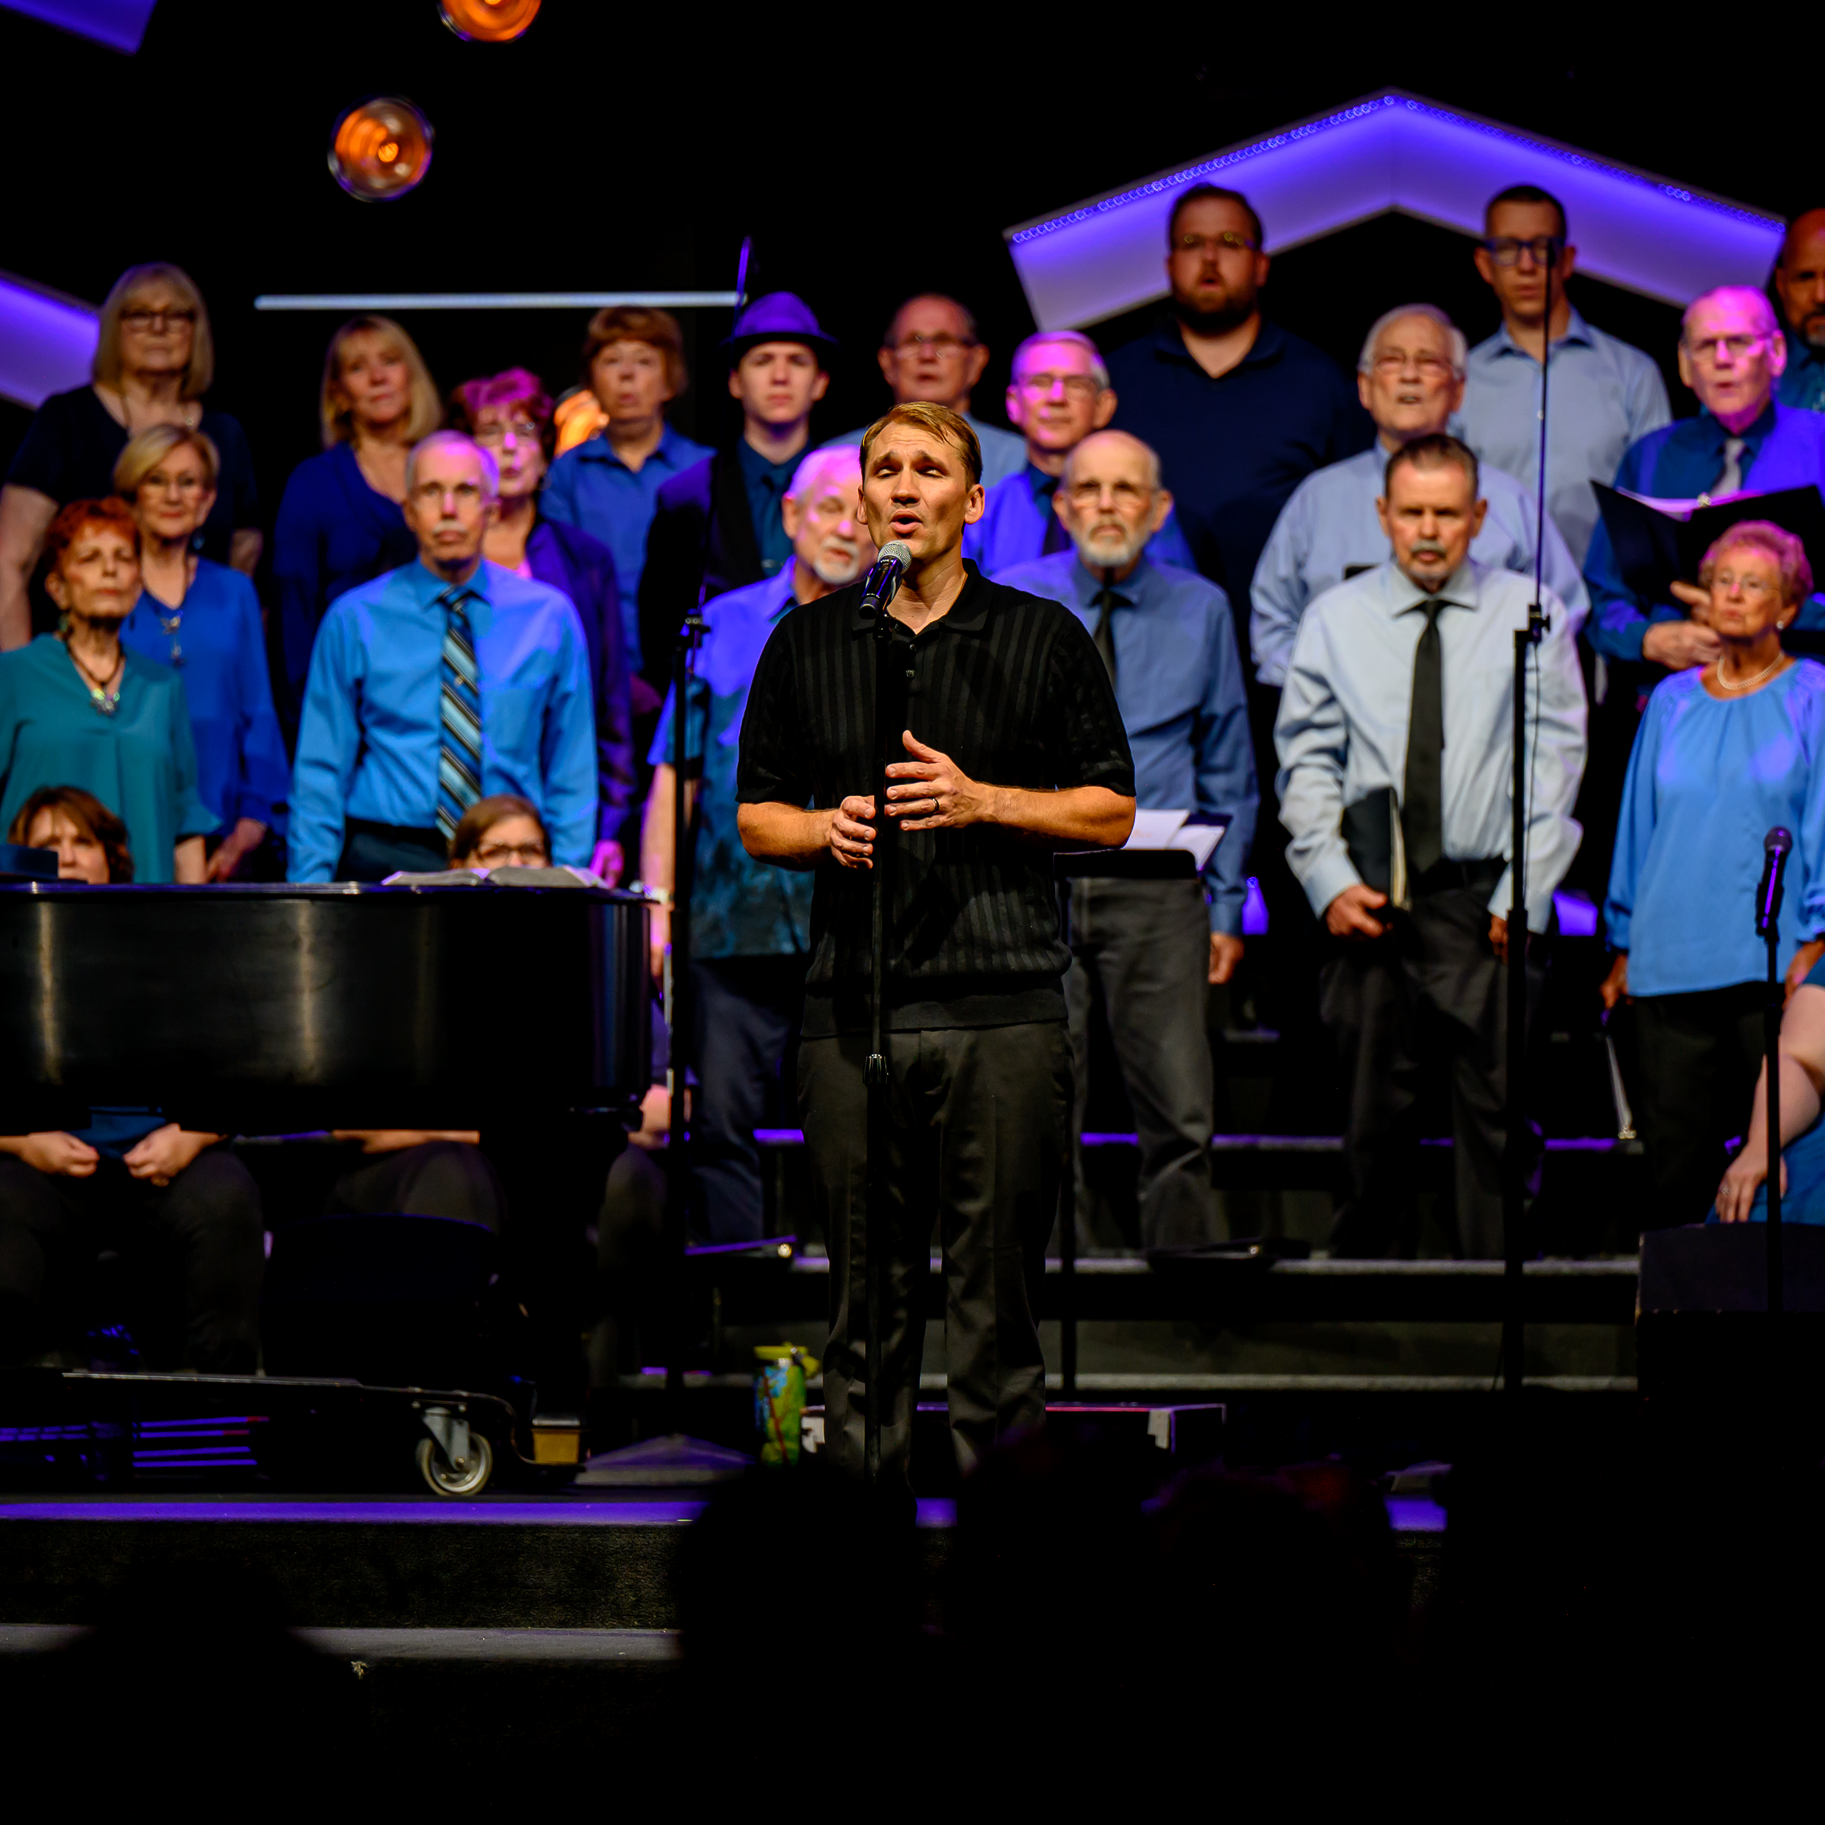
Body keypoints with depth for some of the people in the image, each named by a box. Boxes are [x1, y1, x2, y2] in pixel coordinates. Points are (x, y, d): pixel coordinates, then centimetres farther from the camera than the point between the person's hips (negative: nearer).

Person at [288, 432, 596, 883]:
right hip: (385, 862, -1)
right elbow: (320, 773, 7)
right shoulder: (354, 620, 6)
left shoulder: (550, 617, 9)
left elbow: (572, 775, 12)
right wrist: (311, 885, -2)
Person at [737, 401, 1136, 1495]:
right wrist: (828, 829, -4)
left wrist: (981, 801, -7)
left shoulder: (1044, 639, 8)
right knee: (868, 1288, 3)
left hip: (1004, 1004, -2)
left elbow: (1112, 815, 6)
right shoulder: (807, 644, 14)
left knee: (997, 1283, -3)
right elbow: (757, 819, 17)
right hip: (854, 1011, 2)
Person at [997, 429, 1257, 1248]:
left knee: (1182, 1116, -7)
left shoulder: (1201, 611, 10)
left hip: (1155, 893, 0)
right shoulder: (1007, 604, 7)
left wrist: (1225, 903, 7)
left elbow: (1229, 773, 14)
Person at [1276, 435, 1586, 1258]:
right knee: (1371, 1106, 4)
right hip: (1369, 902, 1)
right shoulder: (1335, 620, 8)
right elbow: (1307, 762, 9)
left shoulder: (1530, 615, 3)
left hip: (1484, 900, -1)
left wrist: (1522, 896, -6)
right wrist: (1330, 881, -4)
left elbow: (1556, 763, 1)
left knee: (1493, 1101, -4)